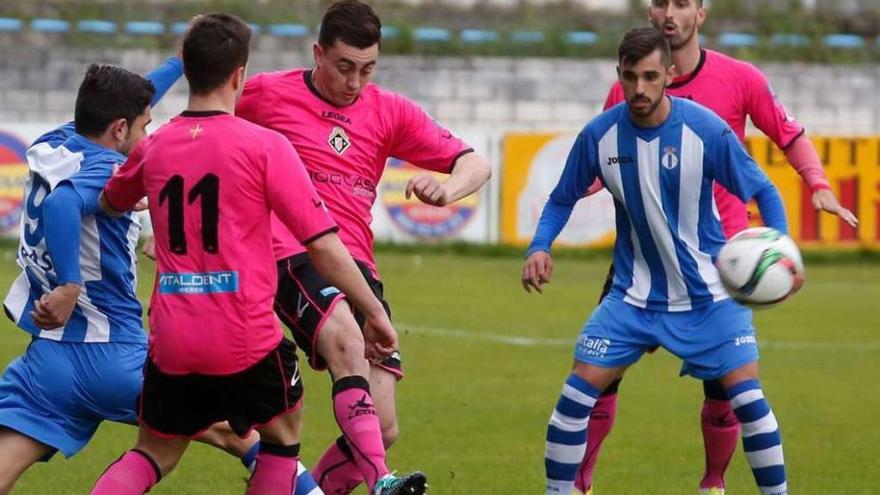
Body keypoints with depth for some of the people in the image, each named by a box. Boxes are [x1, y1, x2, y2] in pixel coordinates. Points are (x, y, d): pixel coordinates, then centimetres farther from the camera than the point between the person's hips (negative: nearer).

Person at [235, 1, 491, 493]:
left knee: (382, 429, -4)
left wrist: (446, 188, -15)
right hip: (290, 254, -5)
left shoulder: (390, 111, 13)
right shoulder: (266, 93, 5)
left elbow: (475, 165, 8)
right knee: (347, 338, -37)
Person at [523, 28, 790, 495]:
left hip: (707, 294, -2)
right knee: (578, 391, -8)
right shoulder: (599, 135, -11)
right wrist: (540, 247, -15)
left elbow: (763, 192, -7)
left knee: (747, 396, -9)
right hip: (634, 294, 2)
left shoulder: (707, 131, -17)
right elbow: (563, 199, 4)